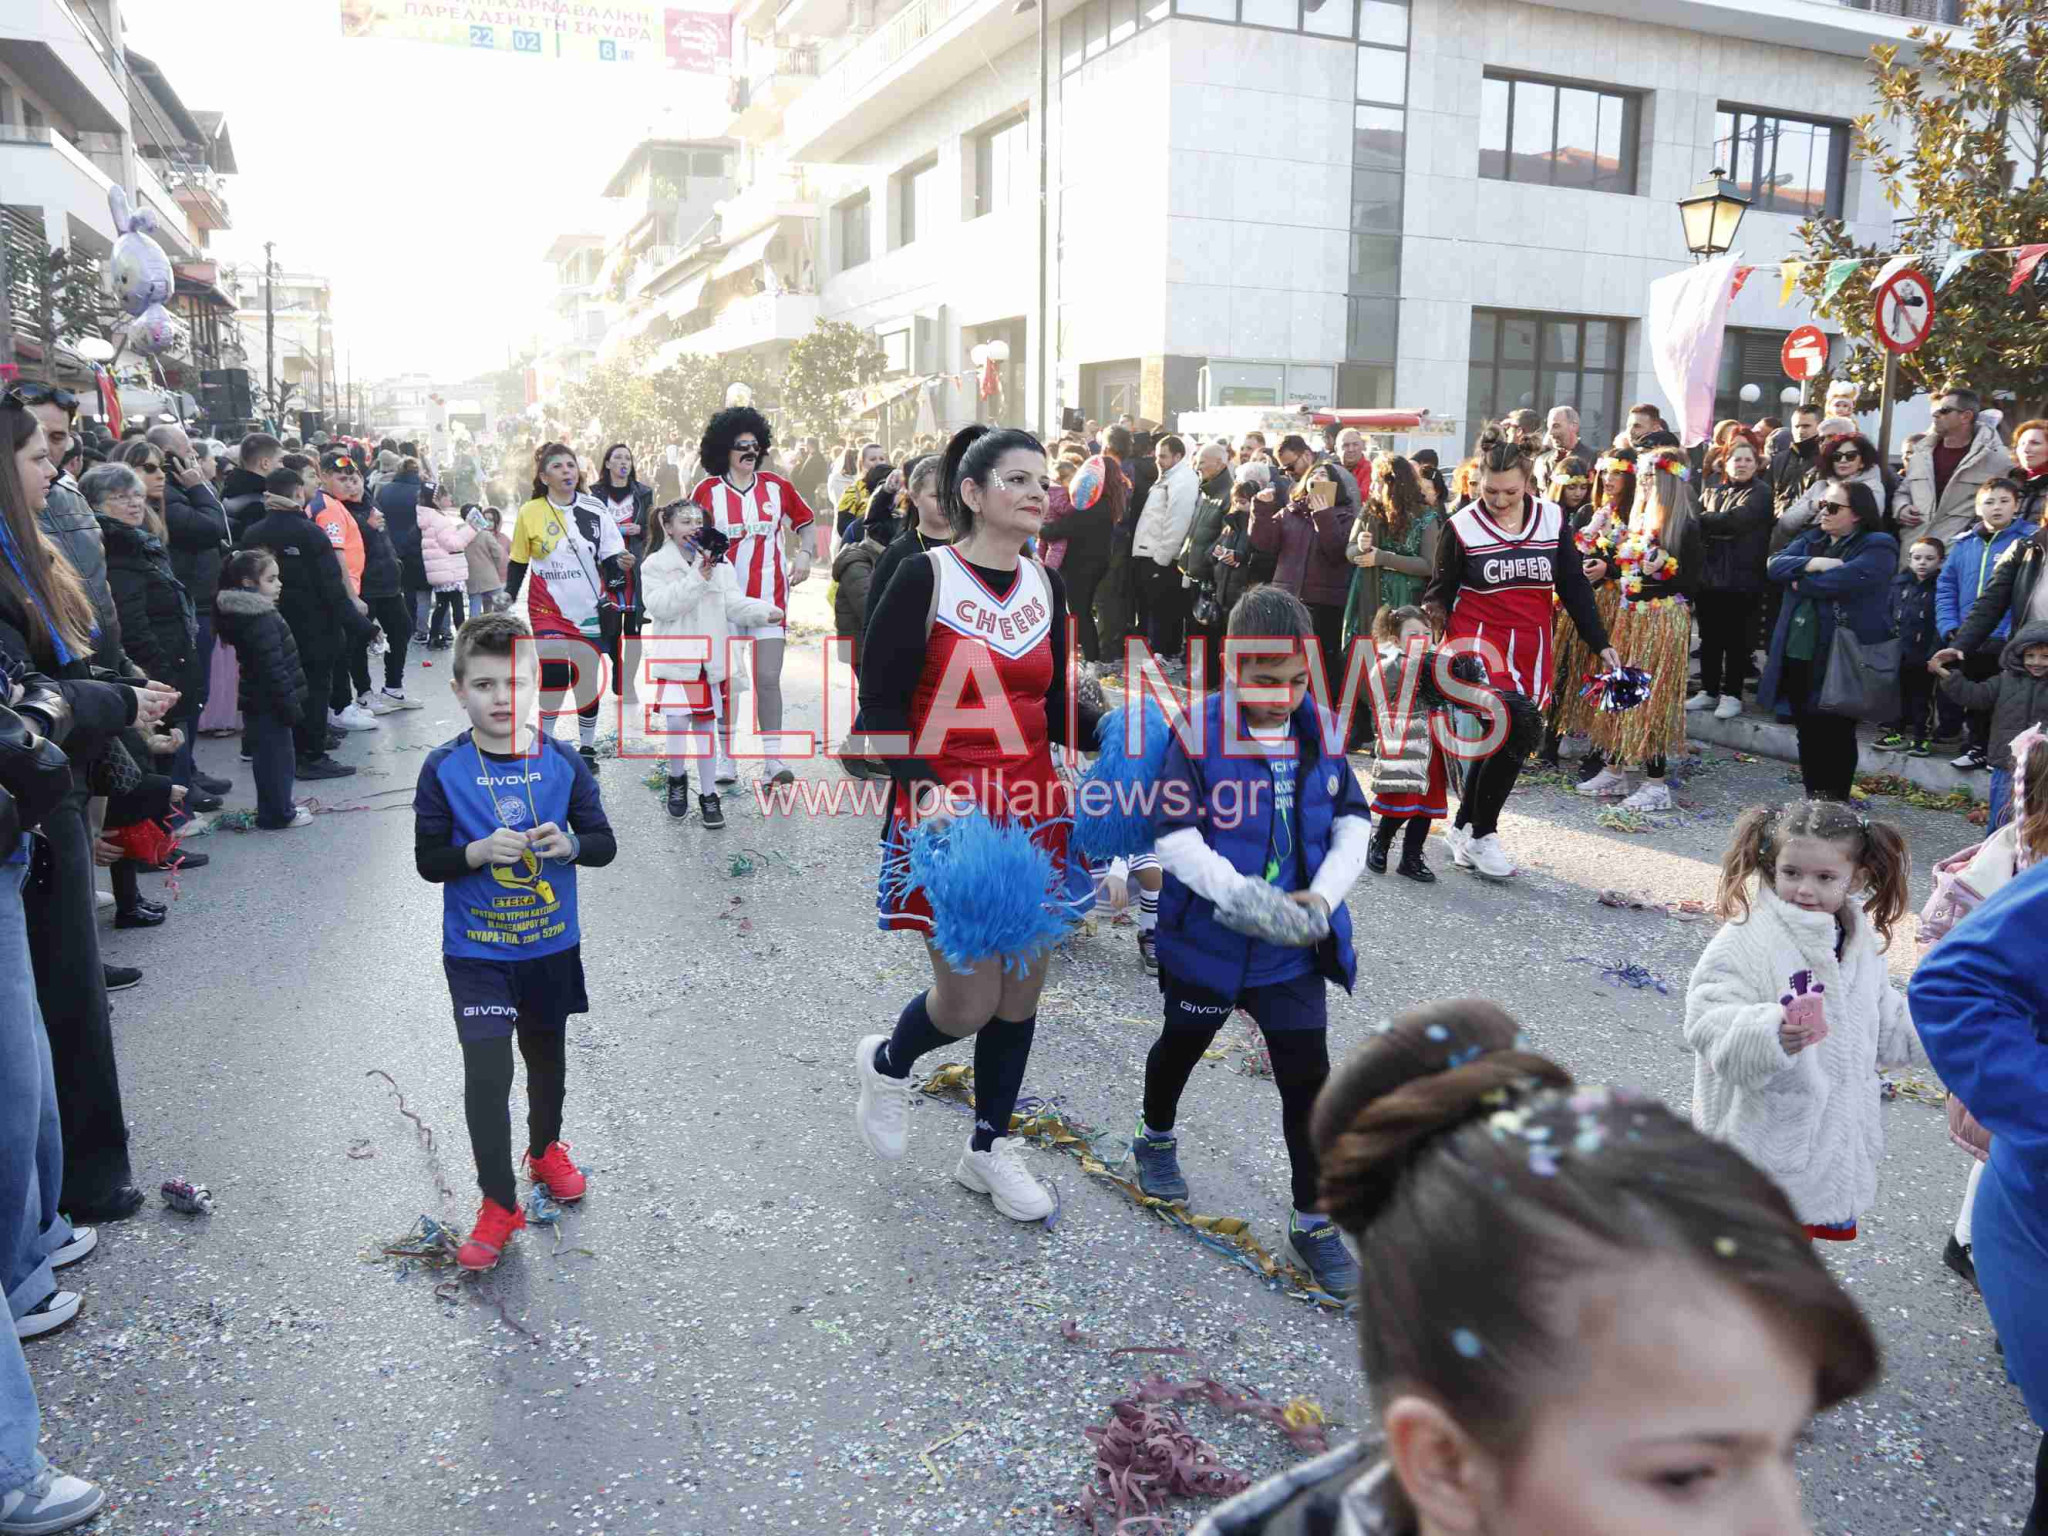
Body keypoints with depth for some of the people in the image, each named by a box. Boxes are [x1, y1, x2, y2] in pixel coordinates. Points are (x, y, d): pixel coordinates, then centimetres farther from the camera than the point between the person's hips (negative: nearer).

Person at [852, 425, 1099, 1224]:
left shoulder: (1046, 583, 8)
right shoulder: (925, 577, -9)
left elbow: (1055, 711, 11)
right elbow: (879, 707, -10)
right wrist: (922, 789, -24)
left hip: (1033, 814, 6)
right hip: (948, 817, -5)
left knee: (1021, 990, 11)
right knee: (968, 1002, -3)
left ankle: (989, 1147, 31)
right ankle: (887, 1062, 32)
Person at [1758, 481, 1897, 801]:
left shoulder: (1877, 547, -7)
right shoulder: (1811, 540, 16)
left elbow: (1844, 579, -23)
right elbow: (1776, 564, 0)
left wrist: (1801, 582, -7)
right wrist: (1812, 564, -17)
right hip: (1798, 656, 7)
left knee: (1835, 735, 1)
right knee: (1808, 732, 14)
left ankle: (1835, 803, 11)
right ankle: (1812, 798, 25)